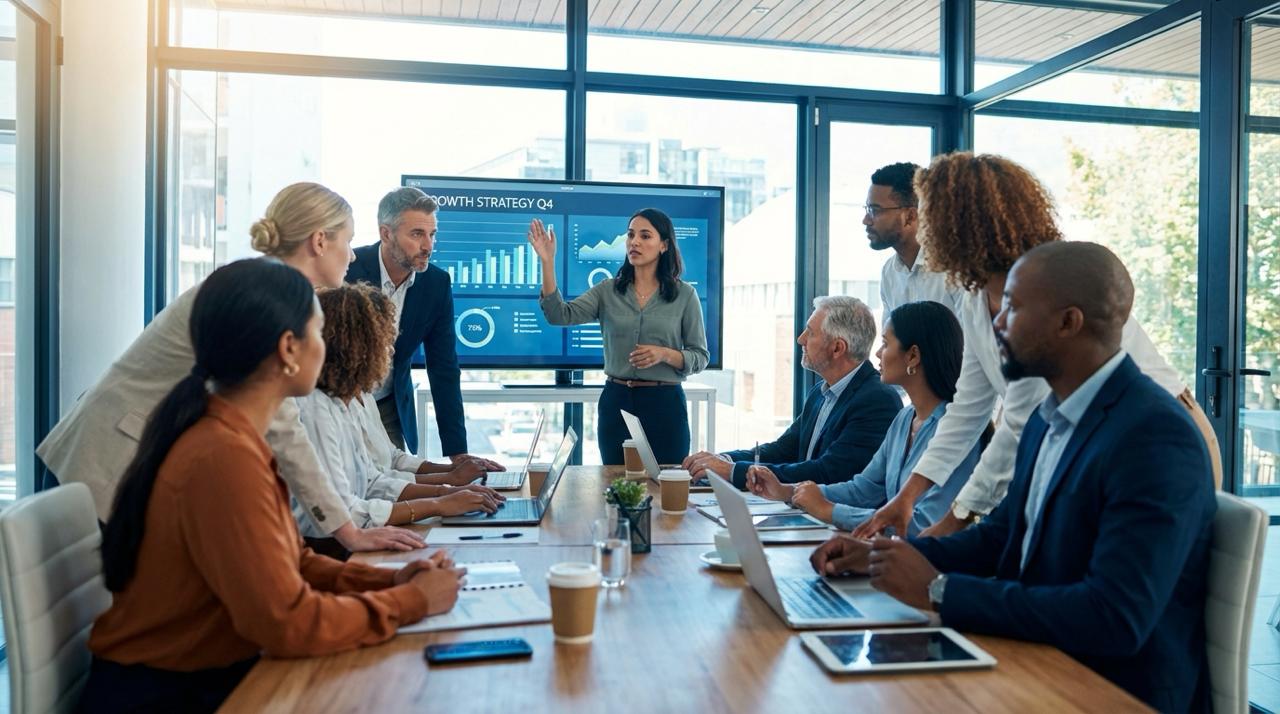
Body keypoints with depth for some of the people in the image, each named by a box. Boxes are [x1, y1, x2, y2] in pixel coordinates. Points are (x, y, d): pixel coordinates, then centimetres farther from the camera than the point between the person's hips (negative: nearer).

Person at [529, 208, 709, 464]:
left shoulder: (684, 294, -1)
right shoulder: (608, 291, 4)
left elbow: (700, 357, 1)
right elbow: (560, 315, -10)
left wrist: (665, 354, -18)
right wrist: (547, 263, -17)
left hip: (664, 404, -2)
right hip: (616, 403, 2)